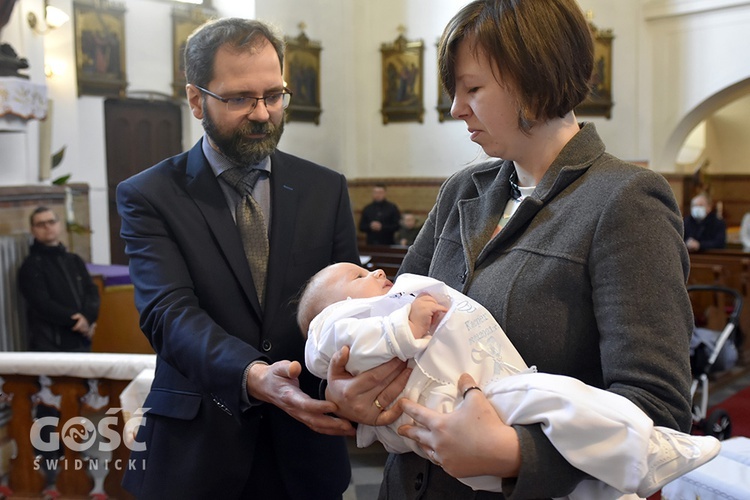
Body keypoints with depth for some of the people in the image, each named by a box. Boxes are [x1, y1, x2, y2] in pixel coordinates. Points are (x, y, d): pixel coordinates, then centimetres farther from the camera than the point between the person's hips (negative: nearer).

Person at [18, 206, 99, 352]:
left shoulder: (75, 260, 17)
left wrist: (88, 317, -12)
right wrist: (75, 320, -13)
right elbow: (43, 304, -10)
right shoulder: (31, 266, 1)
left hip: (81, 342, 5)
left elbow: (92, 292, 8)